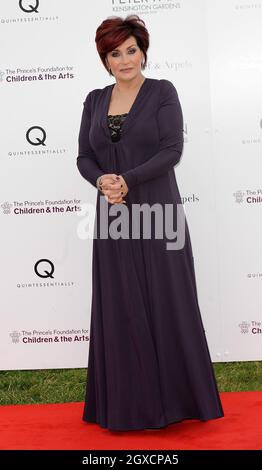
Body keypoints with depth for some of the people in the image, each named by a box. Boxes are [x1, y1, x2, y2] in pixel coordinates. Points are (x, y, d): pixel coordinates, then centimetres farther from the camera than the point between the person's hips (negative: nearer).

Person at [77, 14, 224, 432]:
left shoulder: (162, 91, 0)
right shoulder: (95, 100, 11)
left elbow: (172, 150, -10)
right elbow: (84, 157, 8)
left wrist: (128, 180, -19)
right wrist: (102, 182, -13)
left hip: (157, 212, -3)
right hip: (114, 217, 4)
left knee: (167, 304, 3)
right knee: (120, 310, 7)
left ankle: (176, 397, 19)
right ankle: (126, 403, 21)